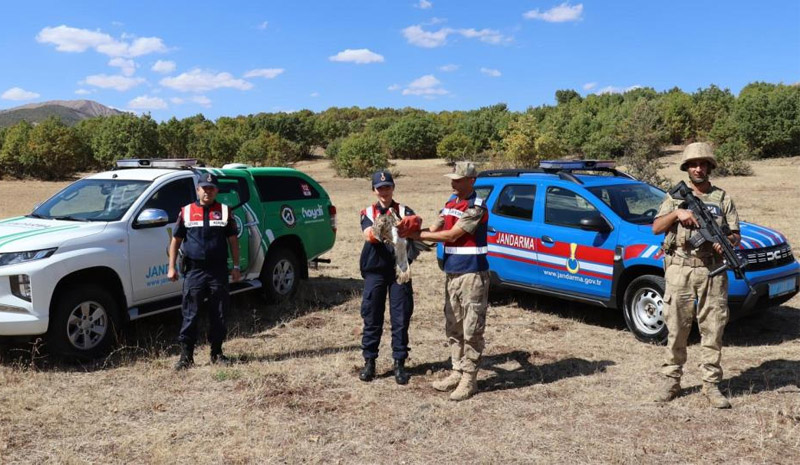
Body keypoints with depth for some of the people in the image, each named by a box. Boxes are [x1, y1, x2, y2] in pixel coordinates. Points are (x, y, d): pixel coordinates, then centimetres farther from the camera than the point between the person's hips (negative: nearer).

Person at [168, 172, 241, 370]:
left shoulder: (225, 211, 7)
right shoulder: (186, 212, 7)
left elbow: (233, 240, 8)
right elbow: (176, 241, 10)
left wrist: (236, 266, 3)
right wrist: (172, 267, 3)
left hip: (218, 272, 1)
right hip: (194, 271, 0)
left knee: (218, 315, 7)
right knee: (190, 316, 0)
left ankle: (217, 353, 19)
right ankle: (186, 356, 7)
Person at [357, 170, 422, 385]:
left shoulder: (403, 211, 7)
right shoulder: (368, 213, 8)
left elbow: (416, 220, -17)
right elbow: (368, 235, -13)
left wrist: (406, 223, -40)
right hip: (375, 270, 0)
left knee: (401, 318, 2)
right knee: (372, 318, 5)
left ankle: (399, 363, 12)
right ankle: (369, 361, 17)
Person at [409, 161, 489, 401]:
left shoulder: (476, 207, -13)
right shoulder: (450, 203, 13)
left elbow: (452, 235, -17)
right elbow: (435, 229, 10)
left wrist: (418, 235, -12)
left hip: (472, 275, -8)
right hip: (451, 273, 9)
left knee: (471, 329, -1)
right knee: (453, 328, 14)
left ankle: (469, 378, 6)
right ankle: (457, 372, 25)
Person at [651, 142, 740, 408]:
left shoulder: (723, 199, 10)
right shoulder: (675, 197, 9)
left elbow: (736, 235, 9)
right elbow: (656, 228, 1)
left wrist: (727, 242, -14)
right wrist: (677, 213, -15)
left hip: (712, 272, 1)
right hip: (680, 271, 0)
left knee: (713, 331, 3)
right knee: (677, 330, 5)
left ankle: (711, 385, 13)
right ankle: (672, 381, 16)